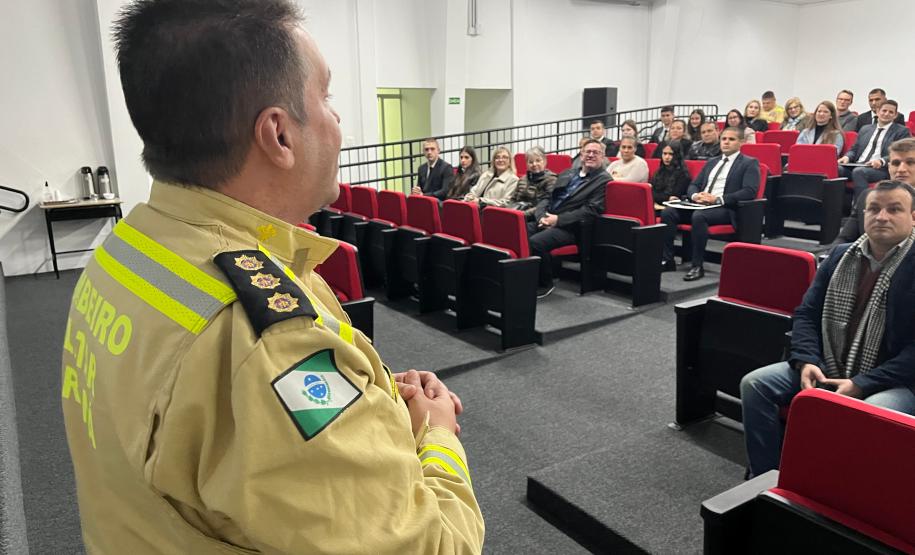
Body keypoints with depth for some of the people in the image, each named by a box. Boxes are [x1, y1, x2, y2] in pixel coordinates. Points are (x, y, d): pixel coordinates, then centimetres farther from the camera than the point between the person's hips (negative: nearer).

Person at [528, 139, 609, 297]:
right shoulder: (567, 174, 22)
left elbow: (591, 210, -10)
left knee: (536, 242, -31)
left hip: (568, 228, -6)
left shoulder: (604, 181, 1)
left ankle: (545, 284, -9)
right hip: (545, 220, 6)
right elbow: (547, 197, 18)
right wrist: (541, 216, -4)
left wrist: (558, 219, -15)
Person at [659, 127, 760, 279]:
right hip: (700, 205, 6)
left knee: (699, 216, -37)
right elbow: (693, 185, 21)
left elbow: (749, 192, -9)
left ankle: (697, 266, -29)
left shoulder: (749, 163, 5)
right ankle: (667, 260, -16)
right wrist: (695, 195, -5)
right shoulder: (711, 162, 25)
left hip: (726, 209, -6)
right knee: (668, 212, -18)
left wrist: (718, 199, -19)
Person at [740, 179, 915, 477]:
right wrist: (807, 362, -9)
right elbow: (806, 313, 10)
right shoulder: (841, 256, 11)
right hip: (827, 371, 5)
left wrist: (861, 385, -21)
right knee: (755, 383, -12)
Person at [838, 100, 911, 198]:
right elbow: (854, 149, 23)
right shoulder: (866, 129, 25)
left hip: (881, 169, -4)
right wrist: (847, 157, -2)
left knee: (858, 171, -37)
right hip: (857, 166, 5)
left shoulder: (902, 131, 11)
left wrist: (882, 161, -21)